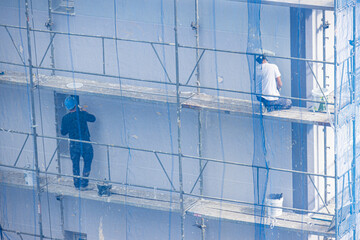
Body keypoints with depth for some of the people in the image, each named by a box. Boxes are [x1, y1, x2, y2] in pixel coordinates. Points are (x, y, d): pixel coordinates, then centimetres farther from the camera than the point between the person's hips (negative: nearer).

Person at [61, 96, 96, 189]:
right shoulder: (82, 114, -12)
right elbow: (93, 118, 6)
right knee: (87, 163, 12)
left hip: (73, 144, 2)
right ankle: (83, 184, 8)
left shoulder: (65, 118, -6)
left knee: (75, 165, 16)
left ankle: (77, 184, 21)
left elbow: (63, 132, 5)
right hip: (85, 144, -2)